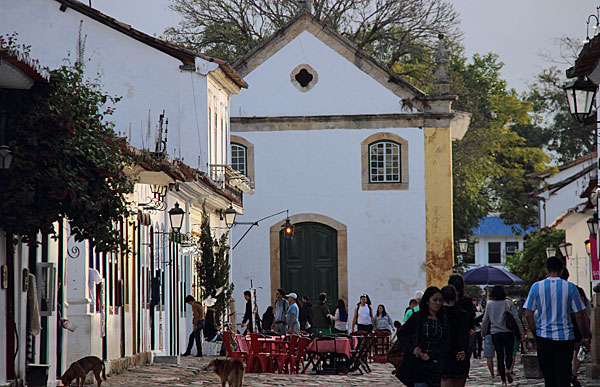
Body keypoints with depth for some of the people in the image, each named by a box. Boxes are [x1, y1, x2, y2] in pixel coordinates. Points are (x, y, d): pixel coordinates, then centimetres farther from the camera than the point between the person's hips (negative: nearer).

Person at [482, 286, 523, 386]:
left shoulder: (489, 305, 3)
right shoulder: (508, 303, -2)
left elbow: (485, 320, 8)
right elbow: (516, 317, -3)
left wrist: (483, 333, 20)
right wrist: (520, 331, 2)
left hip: (495, 333, 1)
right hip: (508, 332, -1)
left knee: (500, 356, 5)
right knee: (509, 353, 7)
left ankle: (503, 380, 1)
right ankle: (507, 370, -22)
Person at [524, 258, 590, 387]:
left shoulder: (536, 287, -1)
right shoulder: (570, 287, -3)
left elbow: (528, 314, -1)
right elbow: (579, 315, -1)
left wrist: (535, 334, 10)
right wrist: (585, 337, 8)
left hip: (543, 338, 1)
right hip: (565, 338, -1)